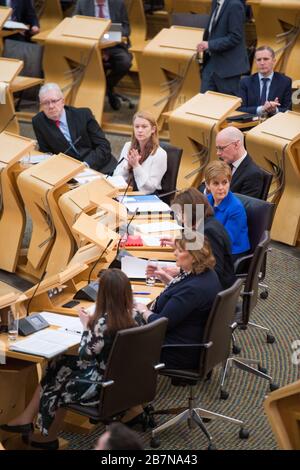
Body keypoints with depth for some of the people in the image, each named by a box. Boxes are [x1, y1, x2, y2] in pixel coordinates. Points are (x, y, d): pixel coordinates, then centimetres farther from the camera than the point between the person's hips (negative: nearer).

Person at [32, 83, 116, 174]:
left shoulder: (83, 115, -2)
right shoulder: (38, 122, 1)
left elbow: (104, 146, -4)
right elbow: (46, 153, 7)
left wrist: (85, 165, -19)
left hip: (100, 168, -2)